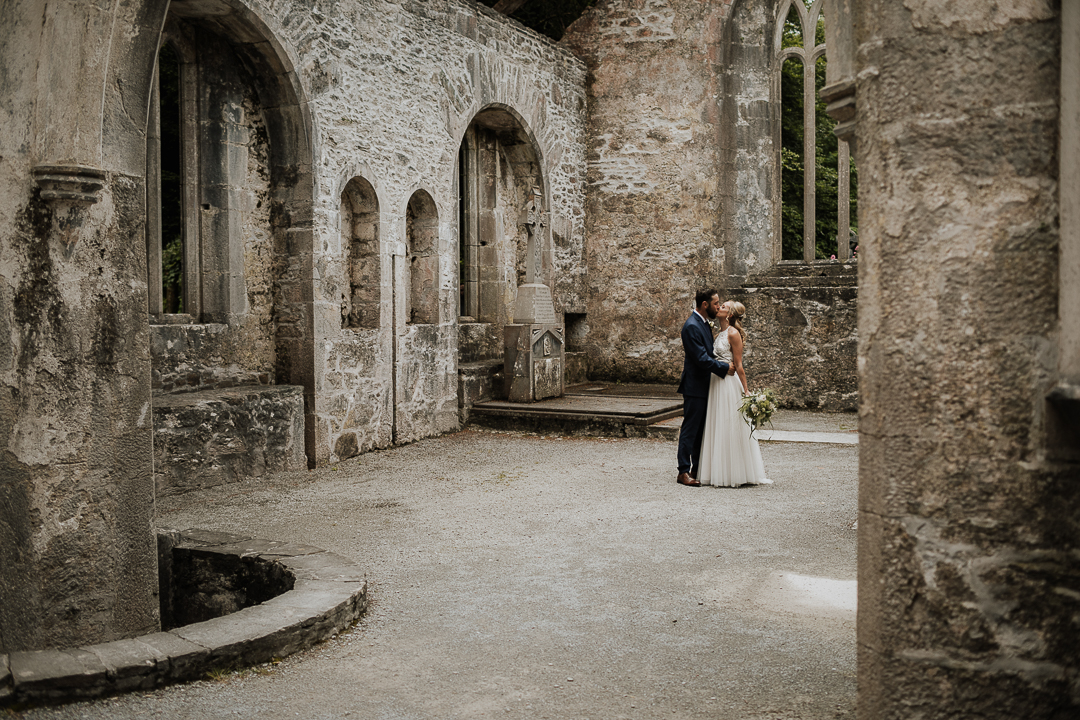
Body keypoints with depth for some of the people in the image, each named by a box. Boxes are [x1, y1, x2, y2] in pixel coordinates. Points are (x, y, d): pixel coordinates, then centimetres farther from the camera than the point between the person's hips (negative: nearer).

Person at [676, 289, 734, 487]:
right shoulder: (691, 326, -18)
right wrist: (725, 367, -15)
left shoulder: (704, 324, 14)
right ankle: (683, 472, 1)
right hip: (694, 387, -10)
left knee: (700, 430, 13)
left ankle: (696, 469, 19)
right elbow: (701, 359, -23)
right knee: (690, 429, -5)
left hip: (704, 385, 10)